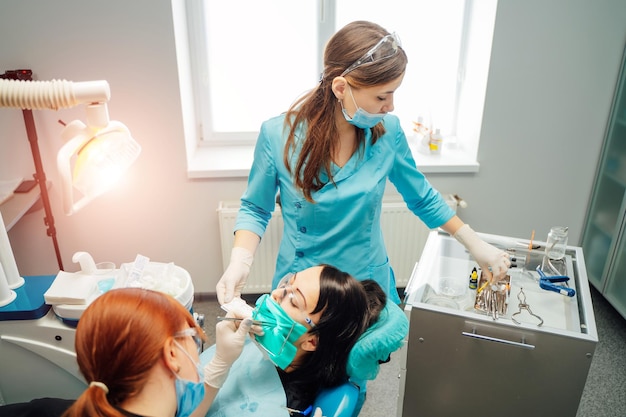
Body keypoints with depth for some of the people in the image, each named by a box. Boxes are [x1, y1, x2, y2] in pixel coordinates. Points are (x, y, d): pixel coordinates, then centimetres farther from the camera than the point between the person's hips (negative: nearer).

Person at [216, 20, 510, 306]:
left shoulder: (387, 131, -14)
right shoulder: (277, 135, -20)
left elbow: (422, 198, 3)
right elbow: (255, 209, -6)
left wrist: (475, 244, 3)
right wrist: (240, 261, -22)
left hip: (370, 283, 2)